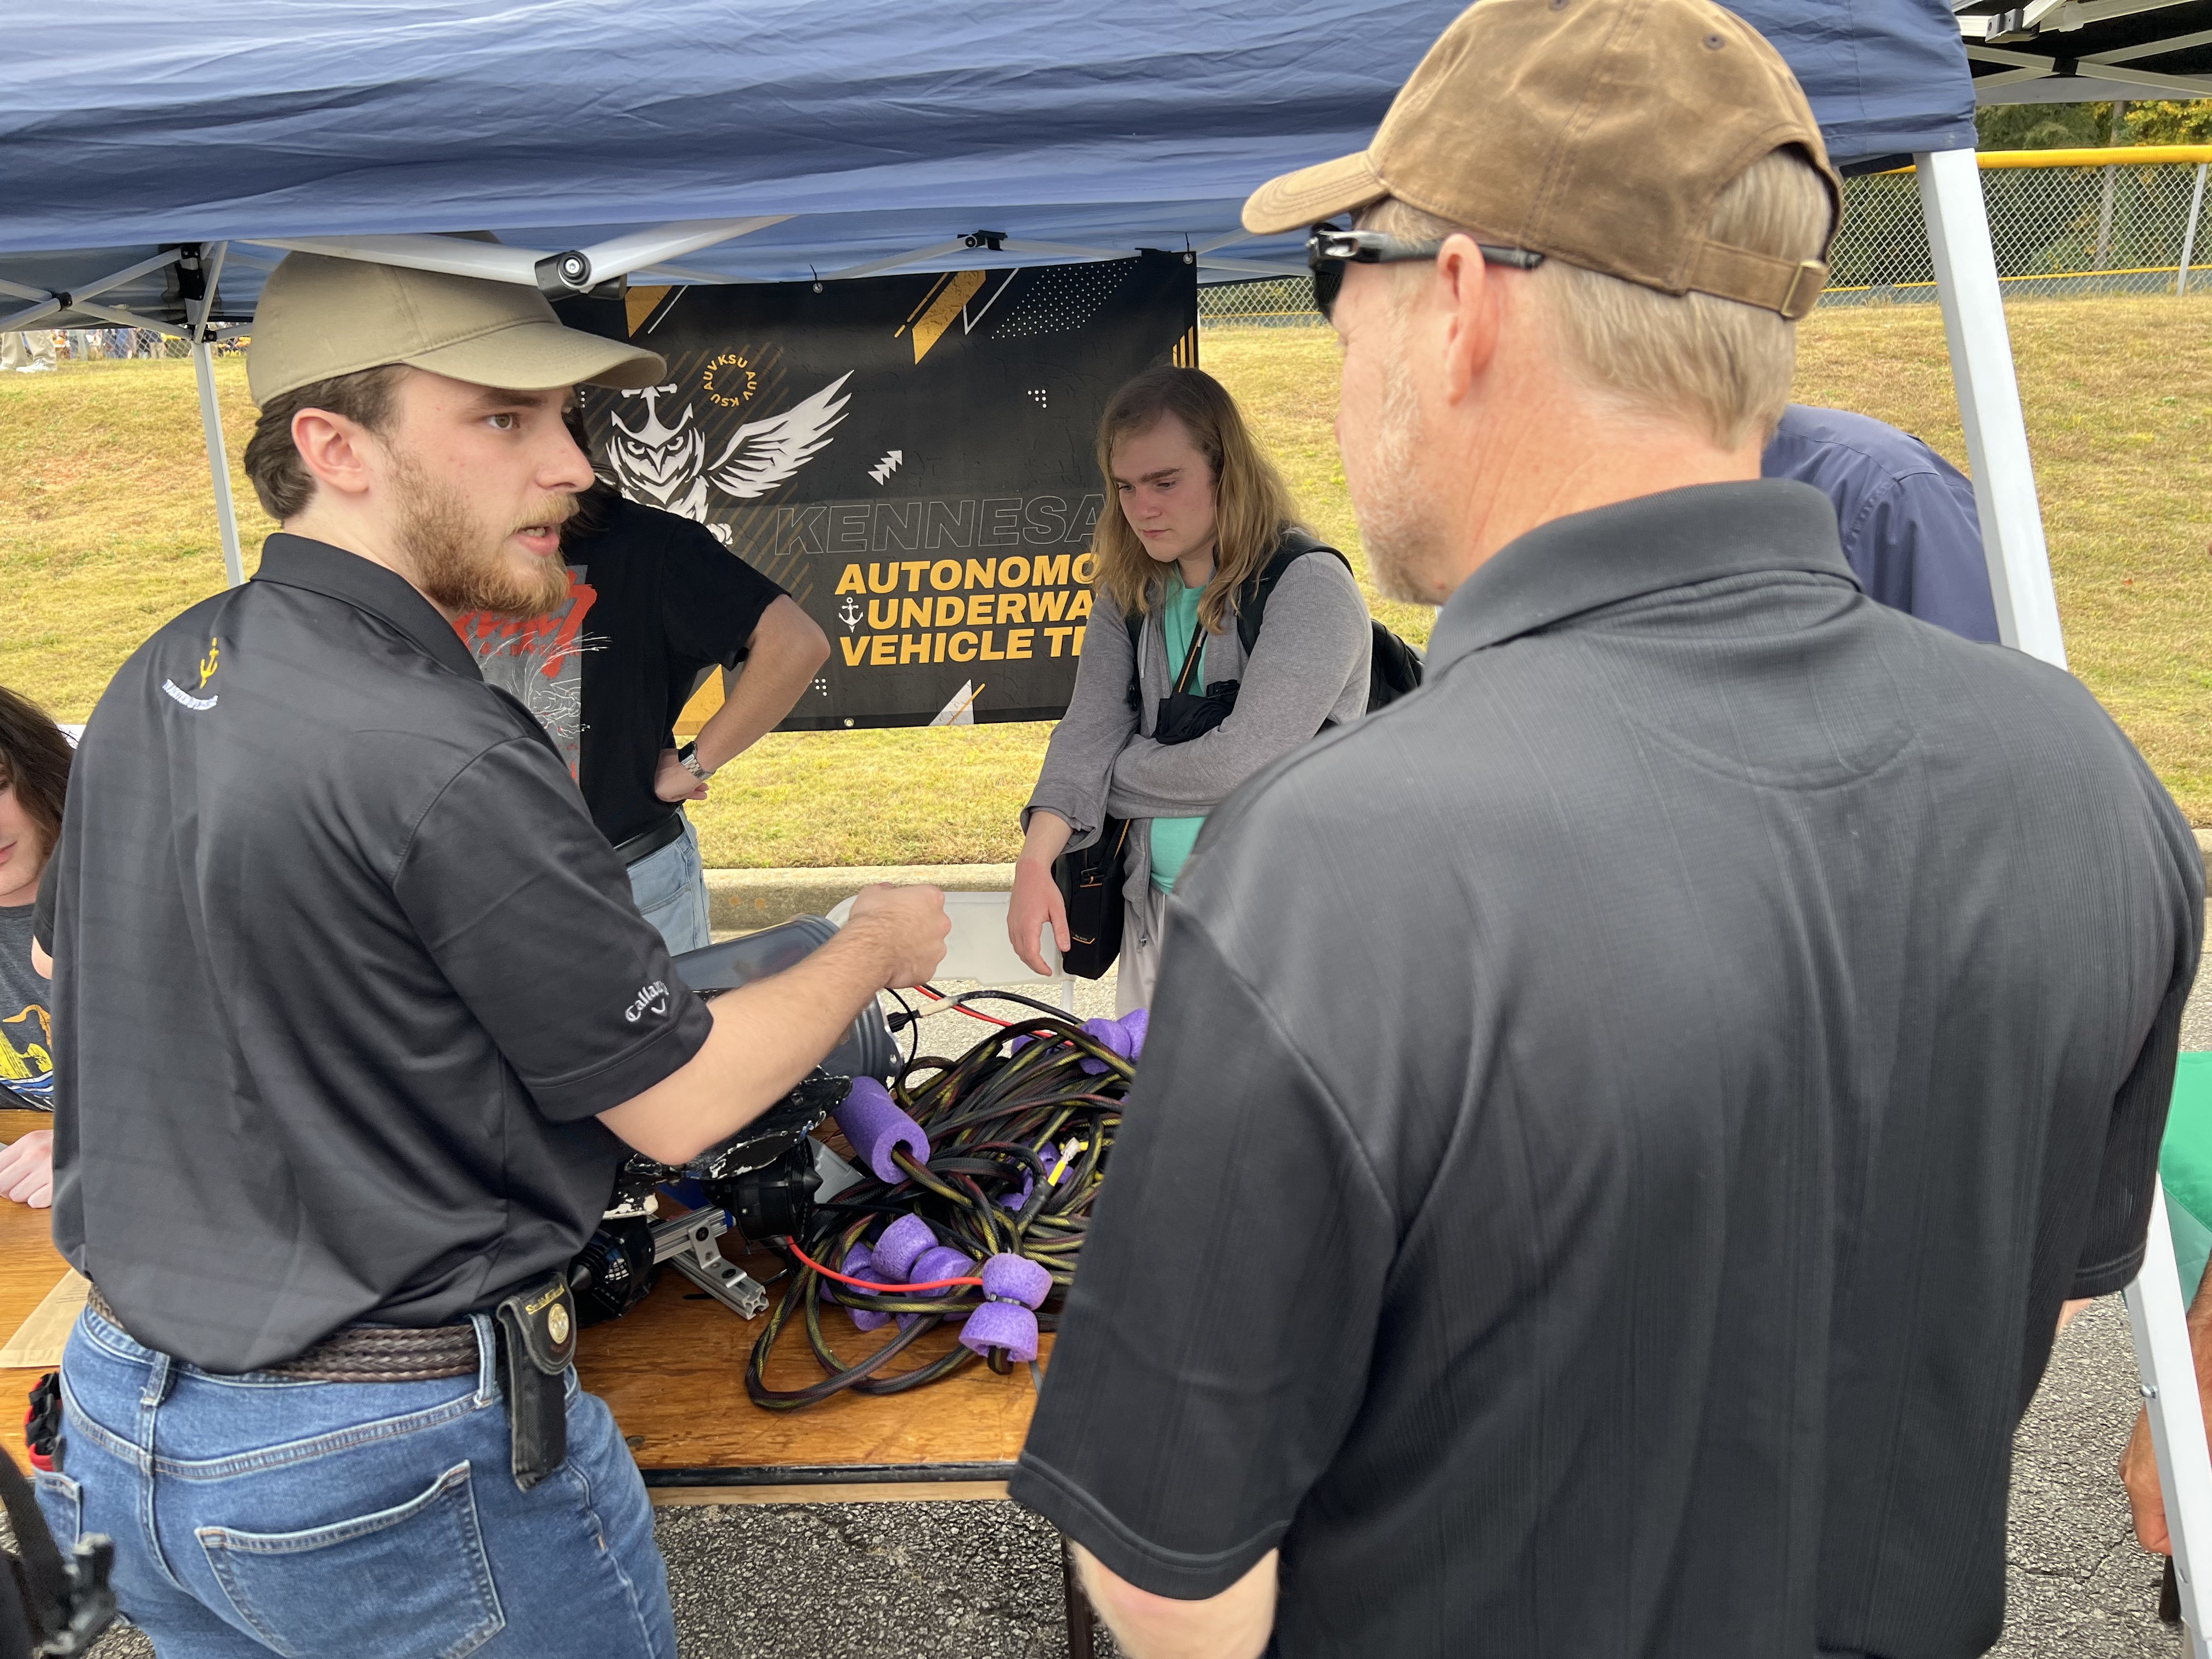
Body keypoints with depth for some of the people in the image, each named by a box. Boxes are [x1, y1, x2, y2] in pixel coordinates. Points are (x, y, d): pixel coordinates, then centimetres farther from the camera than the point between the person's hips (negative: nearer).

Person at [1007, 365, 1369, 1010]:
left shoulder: (1310, 587, -13)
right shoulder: (1130, 598, 8)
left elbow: (1241, 762, -20)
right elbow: (1089, 728, -3)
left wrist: (1118, 776, -6)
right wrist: (1036, 860, -18)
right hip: (1154, 911, 6)